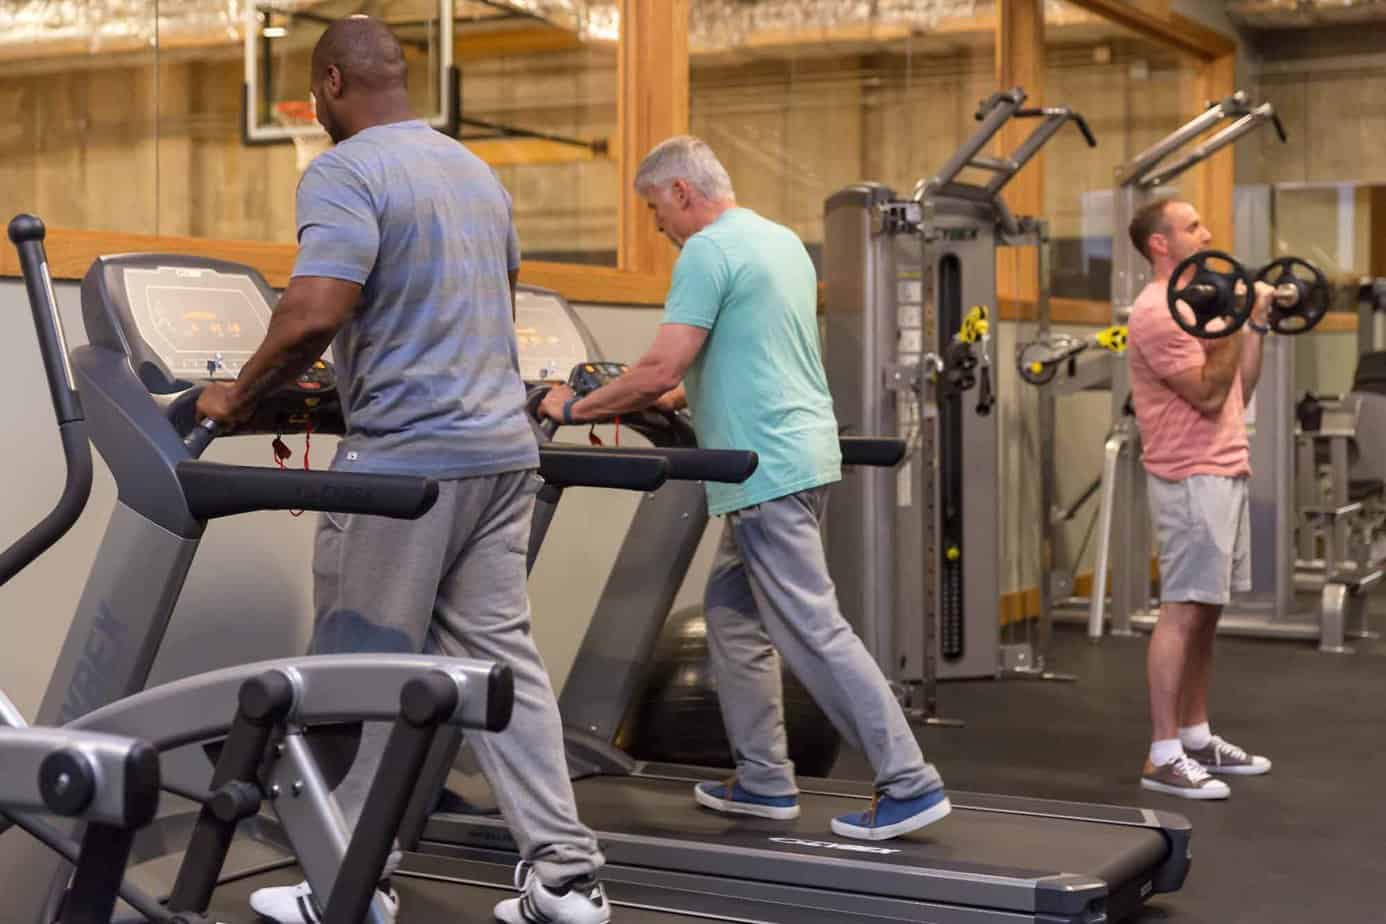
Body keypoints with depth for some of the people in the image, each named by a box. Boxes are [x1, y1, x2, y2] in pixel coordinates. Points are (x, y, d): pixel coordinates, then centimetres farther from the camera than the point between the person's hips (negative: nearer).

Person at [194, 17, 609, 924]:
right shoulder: (477, 171, 17)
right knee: (501, 659, 9)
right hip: (502, 447, 8)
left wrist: (239, 396, -8)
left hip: (407, 460, -8)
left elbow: (314, 313, -22)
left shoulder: (346, 172, -10)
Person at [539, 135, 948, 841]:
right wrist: (686, 395, 25)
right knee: (732, 611, 17)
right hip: (796, 456, 10)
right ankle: (764, 780, 19)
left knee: (813, 630, -8)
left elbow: (660, 369, -17)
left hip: (767, 471, -10)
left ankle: (909, 783, -7)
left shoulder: (707, 253, -12)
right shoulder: (784, 241, 17)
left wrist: (575, 408, -3)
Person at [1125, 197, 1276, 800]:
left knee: (1206, 612, 12)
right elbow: (1209, 395, -19)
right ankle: (1163, 757, -8)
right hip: (1191, 481, -10)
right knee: (1183, 611, -10)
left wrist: (1259, 323, 14)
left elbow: (1238, 392, 18)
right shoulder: (1158, 312, -14)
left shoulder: (1197, 304, 17)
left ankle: (1195, 738, 19)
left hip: (1224, 474, 10)